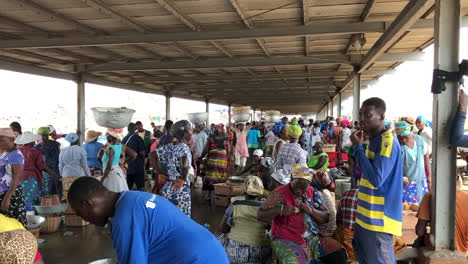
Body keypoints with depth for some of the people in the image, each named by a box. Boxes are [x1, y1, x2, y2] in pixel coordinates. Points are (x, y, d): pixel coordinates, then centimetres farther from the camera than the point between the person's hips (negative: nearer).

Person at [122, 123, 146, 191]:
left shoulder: (124, 139, 5)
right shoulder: (138, 138, -11)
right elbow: (142, 152, -14)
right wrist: (143, 159, 6)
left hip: (127, 167, 5)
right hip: (138, 166, -5)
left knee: (128, 188, 11)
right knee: (140, 188, -1)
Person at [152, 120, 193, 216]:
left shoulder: (168, 147, 7)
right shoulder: (184, 147, -14)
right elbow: (185, 164, -34)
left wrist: (160, 173, 8)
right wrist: (183, 179, -23)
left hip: (166, 188, 7)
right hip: (180, 190, -7)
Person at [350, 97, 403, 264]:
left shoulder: (388, 140, -17)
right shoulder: (374, 139, 12)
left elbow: (376, 178, -25)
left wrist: (358, 147, -19)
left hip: (379, 217, -10)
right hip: (367, 215, 10)